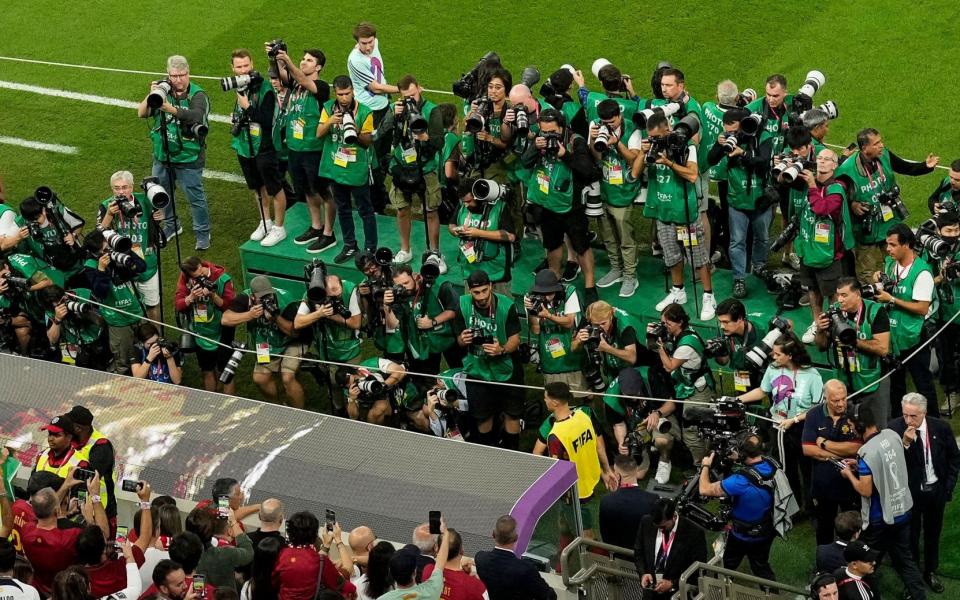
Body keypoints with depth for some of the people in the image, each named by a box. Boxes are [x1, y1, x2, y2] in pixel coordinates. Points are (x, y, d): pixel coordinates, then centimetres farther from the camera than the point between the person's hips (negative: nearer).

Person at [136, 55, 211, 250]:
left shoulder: (198, 95, -14)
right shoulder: (163, 92, 0)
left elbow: (195, 117, -33)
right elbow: (141, 113, -6)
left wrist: (171, 109, -47)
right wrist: (151, 96, -25)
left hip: (188, 159, -5)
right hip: (162, 156, 5)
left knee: (195, 197, 2)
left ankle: (203, 233, 18)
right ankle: (171, 226, 40)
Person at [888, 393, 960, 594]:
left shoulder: (941, 427, -14)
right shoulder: (894, 428, -20)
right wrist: (905, 443, -35)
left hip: (936, 490, 2)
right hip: (909, 491, -2)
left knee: (933, 533, 20)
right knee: (910, 535, 12)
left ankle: (931, 572, 39)